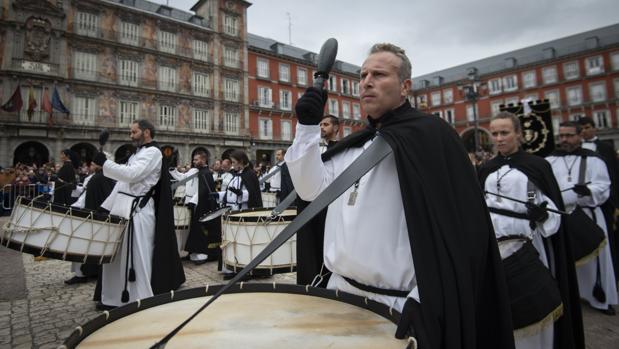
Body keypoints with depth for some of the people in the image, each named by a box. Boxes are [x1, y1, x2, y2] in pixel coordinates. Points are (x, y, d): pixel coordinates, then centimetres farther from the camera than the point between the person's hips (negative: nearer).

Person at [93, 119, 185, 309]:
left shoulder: (153, 152, -8)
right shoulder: (139, 152, 21)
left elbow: (132, 174, -22)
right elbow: (123, 182, 21)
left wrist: (104, 163, -16)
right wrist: (105, 206, 18)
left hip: (138, 211, -10)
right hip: (123, 208, 10)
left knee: (138, 258, -4)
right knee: (117, 256, 15)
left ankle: (141, 301, 5)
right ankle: (115, 298, 29)